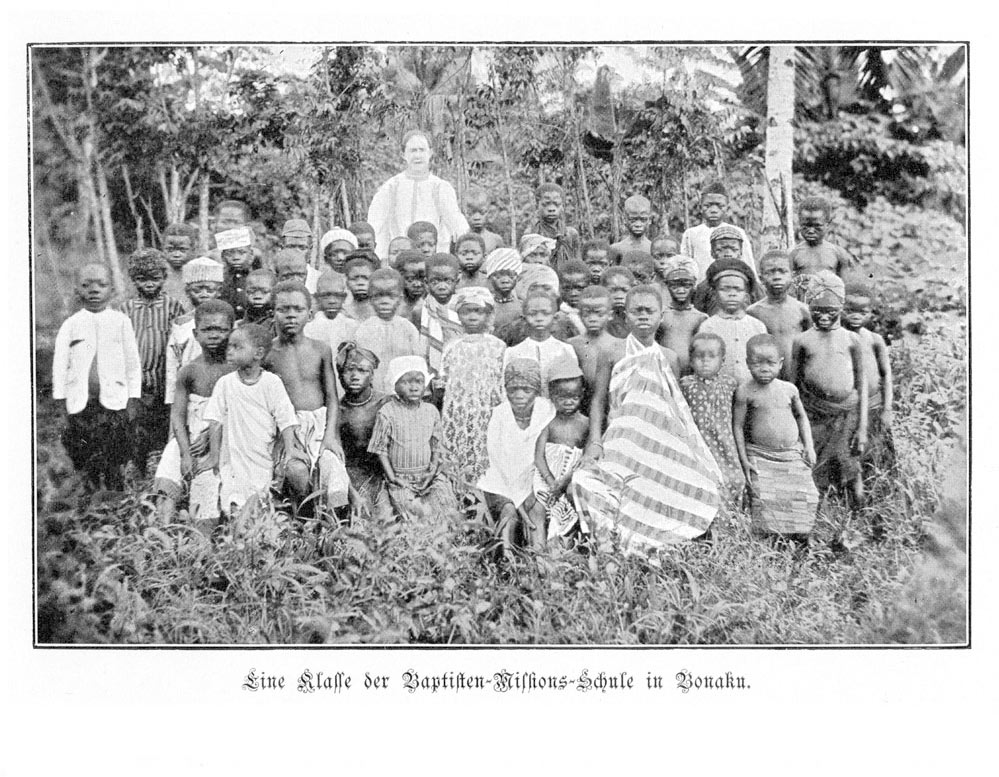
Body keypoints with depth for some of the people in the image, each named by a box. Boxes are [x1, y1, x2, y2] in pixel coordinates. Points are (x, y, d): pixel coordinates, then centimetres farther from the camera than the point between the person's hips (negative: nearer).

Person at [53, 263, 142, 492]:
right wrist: (59, 402, 1)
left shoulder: (120, 321, 3)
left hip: (114, 402, -1)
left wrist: (133, 400, 3)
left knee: (114, 464, -2)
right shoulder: (70, 325, 5)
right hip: (79, 403, 1)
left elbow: (133, 361, 5)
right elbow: (60, 364, 6)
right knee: (85, 463, 6)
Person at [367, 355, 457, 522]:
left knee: (445, 500, -15)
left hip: (428, 475, 4)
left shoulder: (431, 411, 5)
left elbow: (436, 446, 11)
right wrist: (391, 476, -10)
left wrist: (433, 469, -3)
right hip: (401, 478, -3)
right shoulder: (387, 413, -7)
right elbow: (380, 449, -4)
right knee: (409, 508, -23)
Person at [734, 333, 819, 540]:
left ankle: (799, 540, 15)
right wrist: (744, 460, -5)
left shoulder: (789, 389, 1)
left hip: (794, 455, 3)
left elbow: (801, 416, 16)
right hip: (761, 457, -3)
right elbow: (738, 426, -4)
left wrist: (808, 446, 8)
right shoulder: (745, 392, -9)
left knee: (805, 498, -3)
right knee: (764, 500, -11)